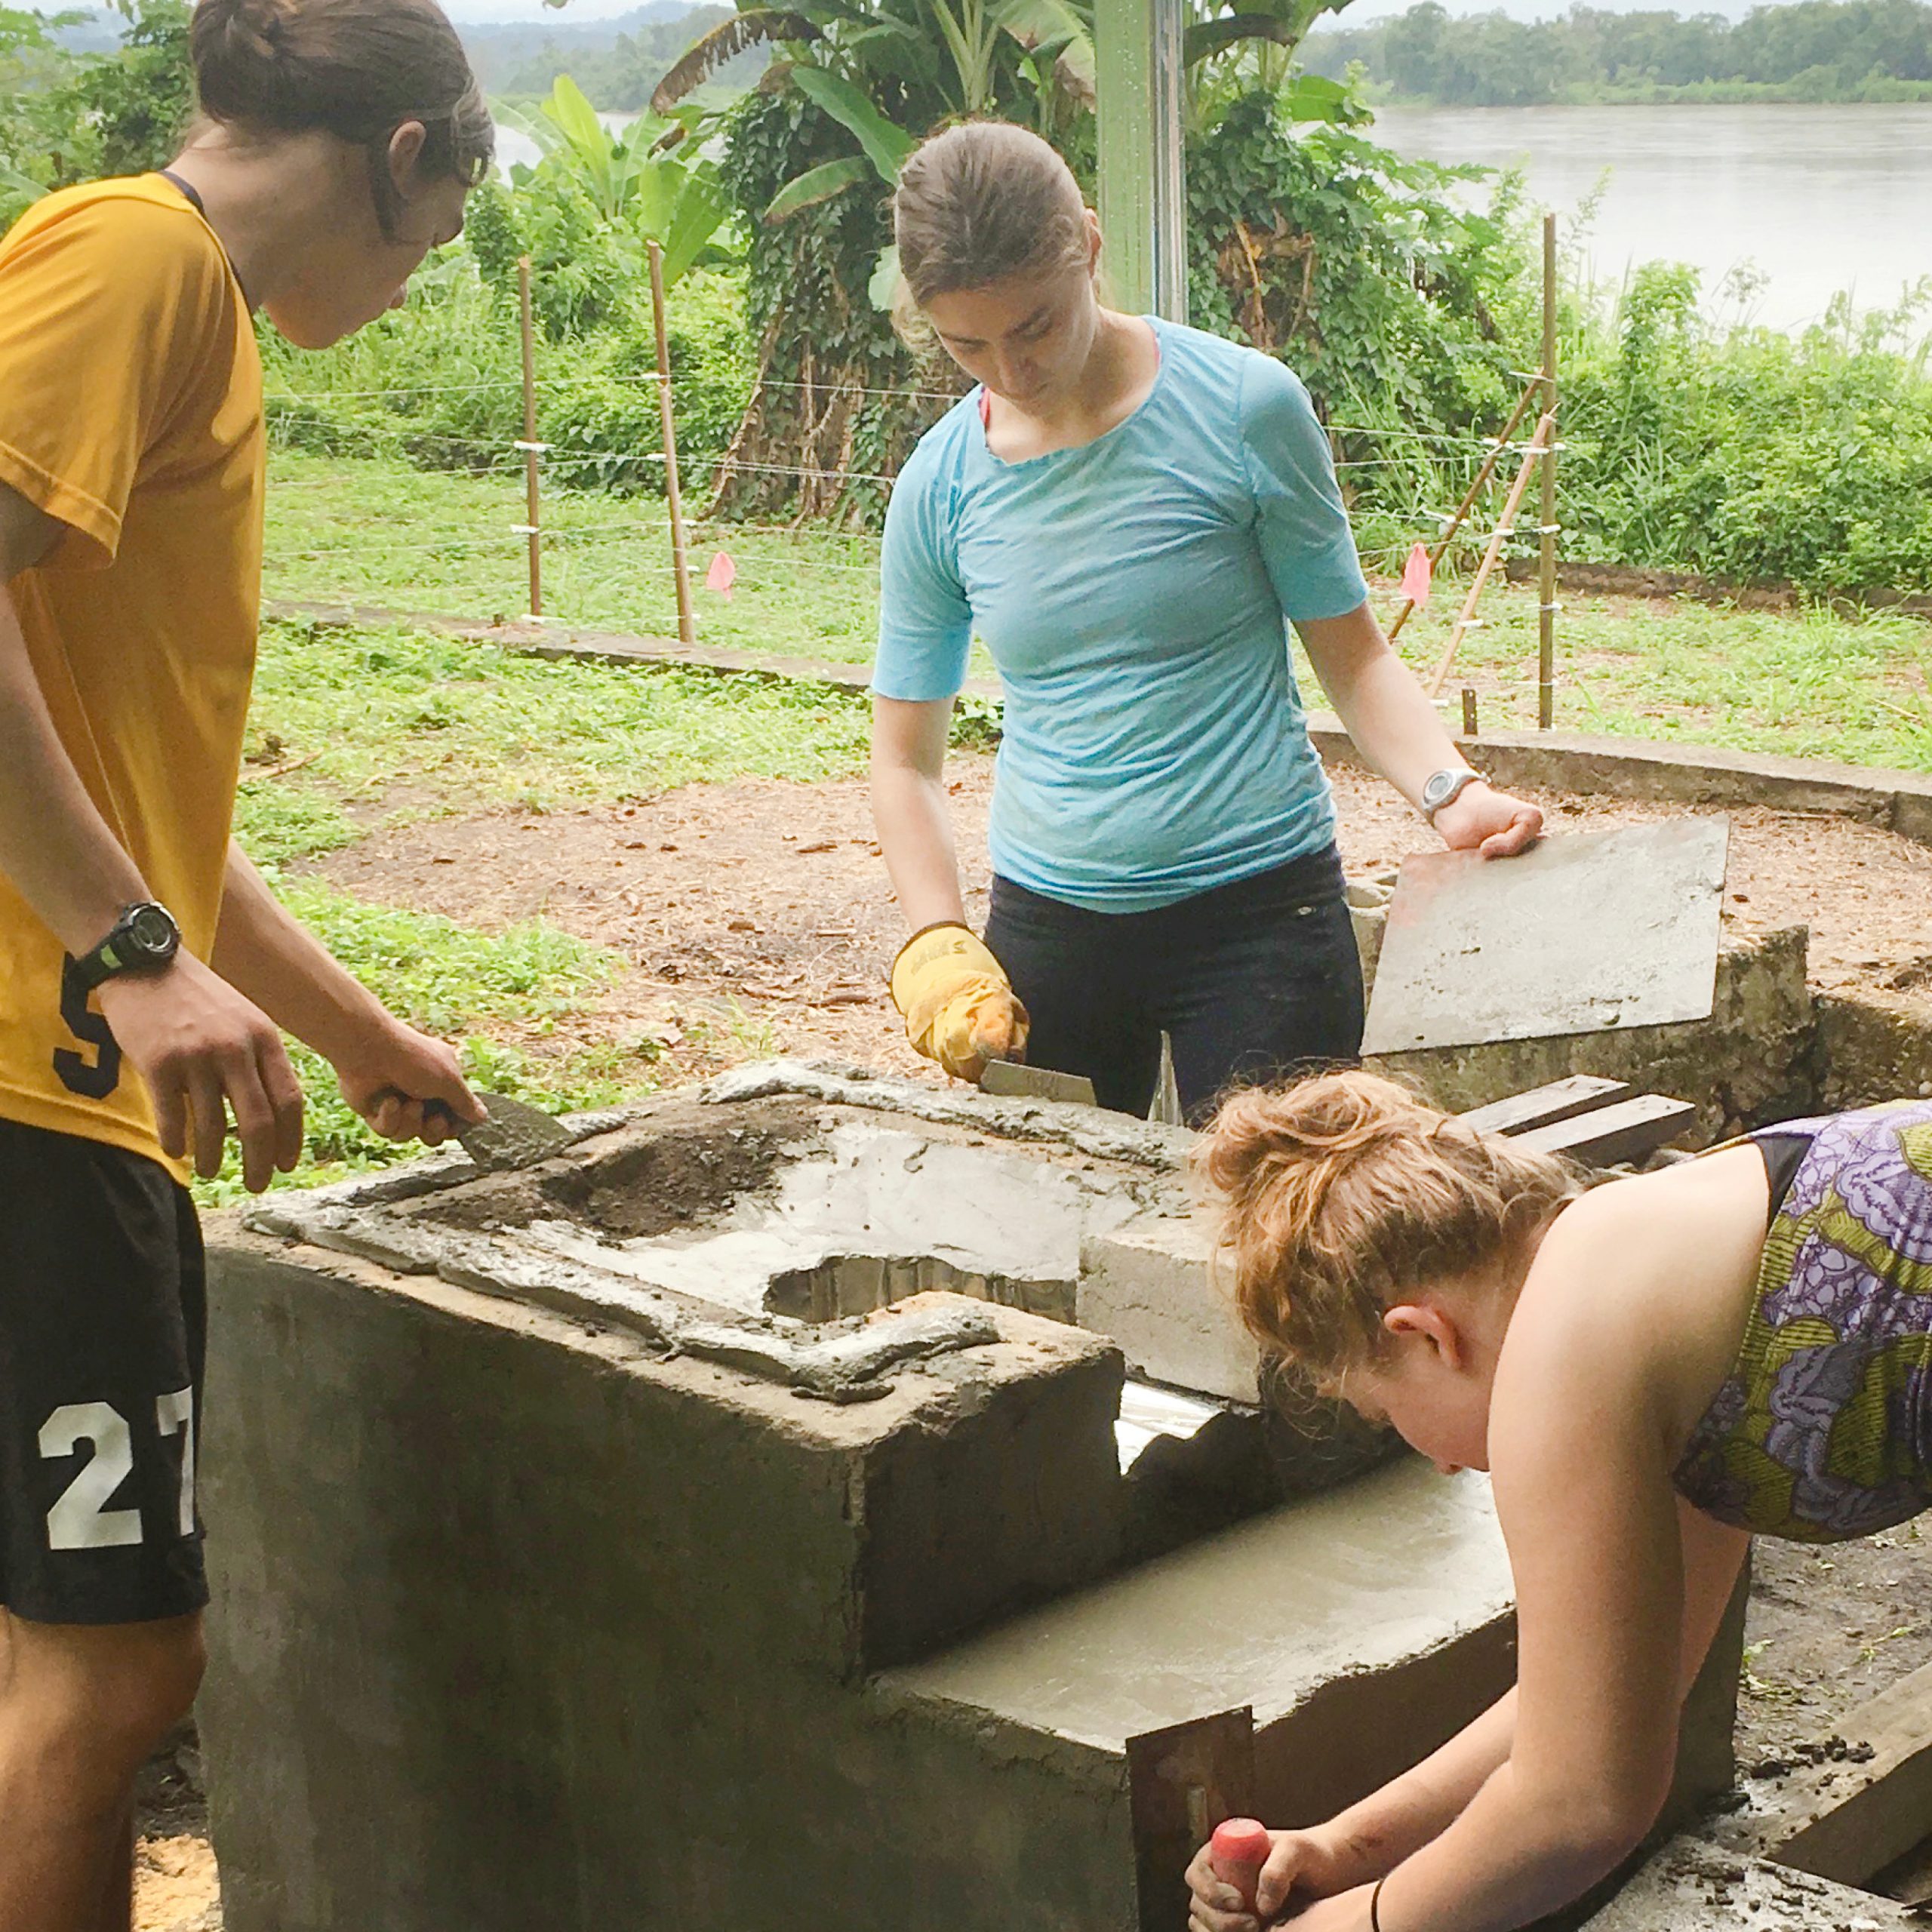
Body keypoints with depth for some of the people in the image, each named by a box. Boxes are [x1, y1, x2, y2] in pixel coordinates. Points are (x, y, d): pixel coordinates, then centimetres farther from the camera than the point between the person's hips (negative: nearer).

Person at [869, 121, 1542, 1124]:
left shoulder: (1243, 409, -9)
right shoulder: (942, 484, -1)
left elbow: (1350, 655, -1)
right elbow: (904, 756, 7)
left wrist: (1450, 790, -19)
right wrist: (938, 946, -8)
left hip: (1257, 911, -3)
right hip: (1045, 922, 3)